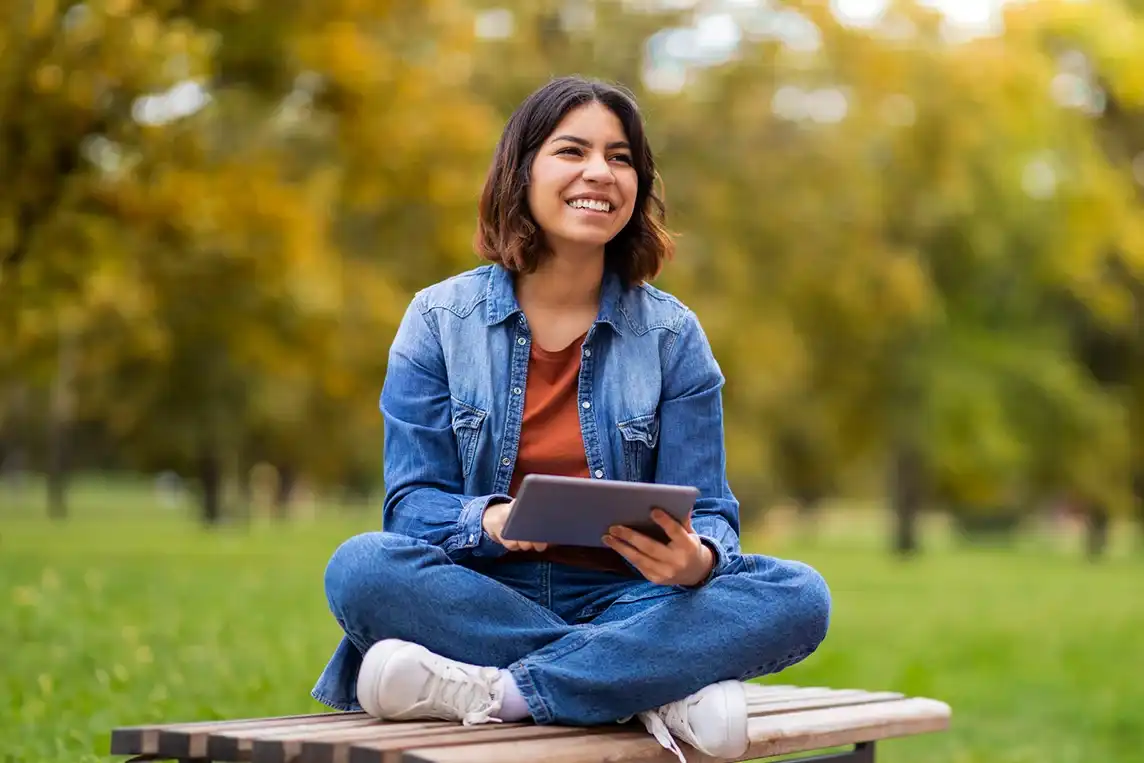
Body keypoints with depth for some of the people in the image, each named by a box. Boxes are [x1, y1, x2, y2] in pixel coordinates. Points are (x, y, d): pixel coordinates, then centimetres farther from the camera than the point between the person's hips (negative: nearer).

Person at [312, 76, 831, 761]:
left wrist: (697, 558, -25)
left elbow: (707, 512, 1)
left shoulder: (672, 335, 6)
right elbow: (414, 501, -2)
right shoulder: (440, 319, 3)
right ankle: (662, 689, -28)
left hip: (622, 597, 1)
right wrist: (490, 521, -26)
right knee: (363, 566, -32)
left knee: (799, 596, -24)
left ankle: (498, 692, -30)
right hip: (480, 595, -1)